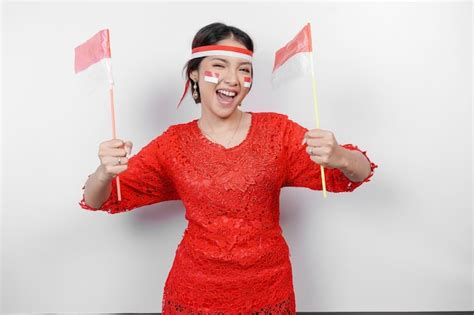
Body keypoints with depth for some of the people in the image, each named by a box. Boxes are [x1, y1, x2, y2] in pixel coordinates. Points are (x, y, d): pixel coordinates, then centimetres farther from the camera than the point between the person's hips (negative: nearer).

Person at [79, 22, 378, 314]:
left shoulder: (277, 130, -8)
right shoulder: (174, 143, -6)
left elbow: (359, 174, -7)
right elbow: (98, 200, -2)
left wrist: (338, 156, -31)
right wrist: (105, 171, -26)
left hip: (268, 289, 0)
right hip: (194, 290, 1)